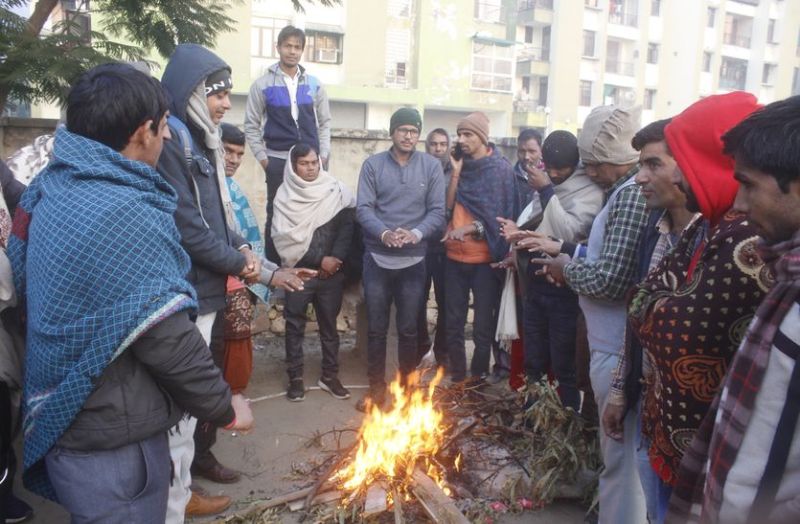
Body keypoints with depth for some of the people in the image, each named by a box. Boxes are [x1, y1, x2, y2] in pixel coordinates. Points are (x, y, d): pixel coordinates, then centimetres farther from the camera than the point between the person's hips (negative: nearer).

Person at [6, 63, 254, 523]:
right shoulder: (128, 216, -26)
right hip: (114, 440, -8)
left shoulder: (52, 188, 2)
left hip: (61, 419, 9)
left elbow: (26, 284, 13)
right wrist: (225, 408, -10)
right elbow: (167, 342, -25)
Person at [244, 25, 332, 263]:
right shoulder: (262, 85, 2)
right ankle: (273, 265, 15)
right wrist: (263, 158, -4)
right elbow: (251, 125, 3)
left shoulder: (314, 84, 9)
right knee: (276, 214, 5)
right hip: (277, 160, -2)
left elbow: (324, 122, 13)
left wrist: (323, 155, 3)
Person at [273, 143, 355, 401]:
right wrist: (319, 260, -12)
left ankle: (329, 376, 23)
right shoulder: (285, 196, -1)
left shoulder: (336, 191, 1)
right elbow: (285, 238, -8)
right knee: (295, 326, 7)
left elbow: (347, 226, -2)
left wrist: (335, 258, -13)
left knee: (329, 324, 11)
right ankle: (296, 378, 20)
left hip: (332, 272, 1)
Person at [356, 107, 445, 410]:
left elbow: (437, 212, -4)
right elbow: (363, 209, -6)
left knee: (408, 329, 10)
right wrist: (384, 233, -24)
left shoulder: (432, 166, 1)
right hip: (377, 258, 0)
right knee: (376, 328, 9)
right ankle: (376, 387, 24)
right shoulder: (373, 165, 1)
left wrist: (416, 234, -22)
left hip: (414, 260, 0)